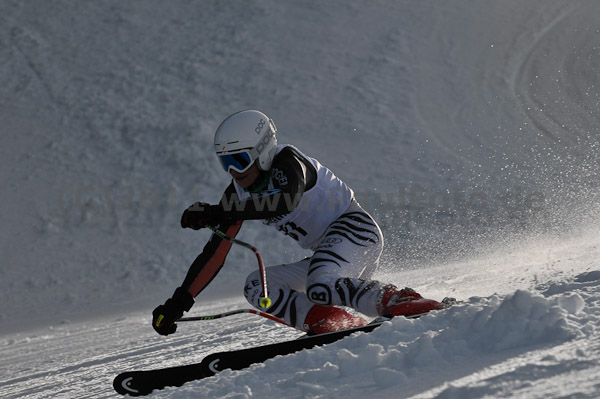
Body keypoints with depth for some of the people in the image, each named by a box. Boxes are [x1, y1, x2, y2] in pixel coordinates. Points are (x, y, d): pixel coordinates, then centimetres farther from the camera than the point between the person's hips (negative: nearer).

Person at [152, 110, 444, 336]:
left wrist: (220, 213, -40)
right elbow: (214, 255, 7)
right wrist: (178, 303, 1)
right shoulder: (239, 194, 7)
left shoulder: (287, 161, -14)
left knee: (320, 289, -35)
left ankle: (397, 300, -24)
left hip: (353, 228, -9)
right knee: (256, 286, -7)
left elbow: (287, 202, -37)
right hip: (326, 256, 9)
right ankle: (338, 322, -23)